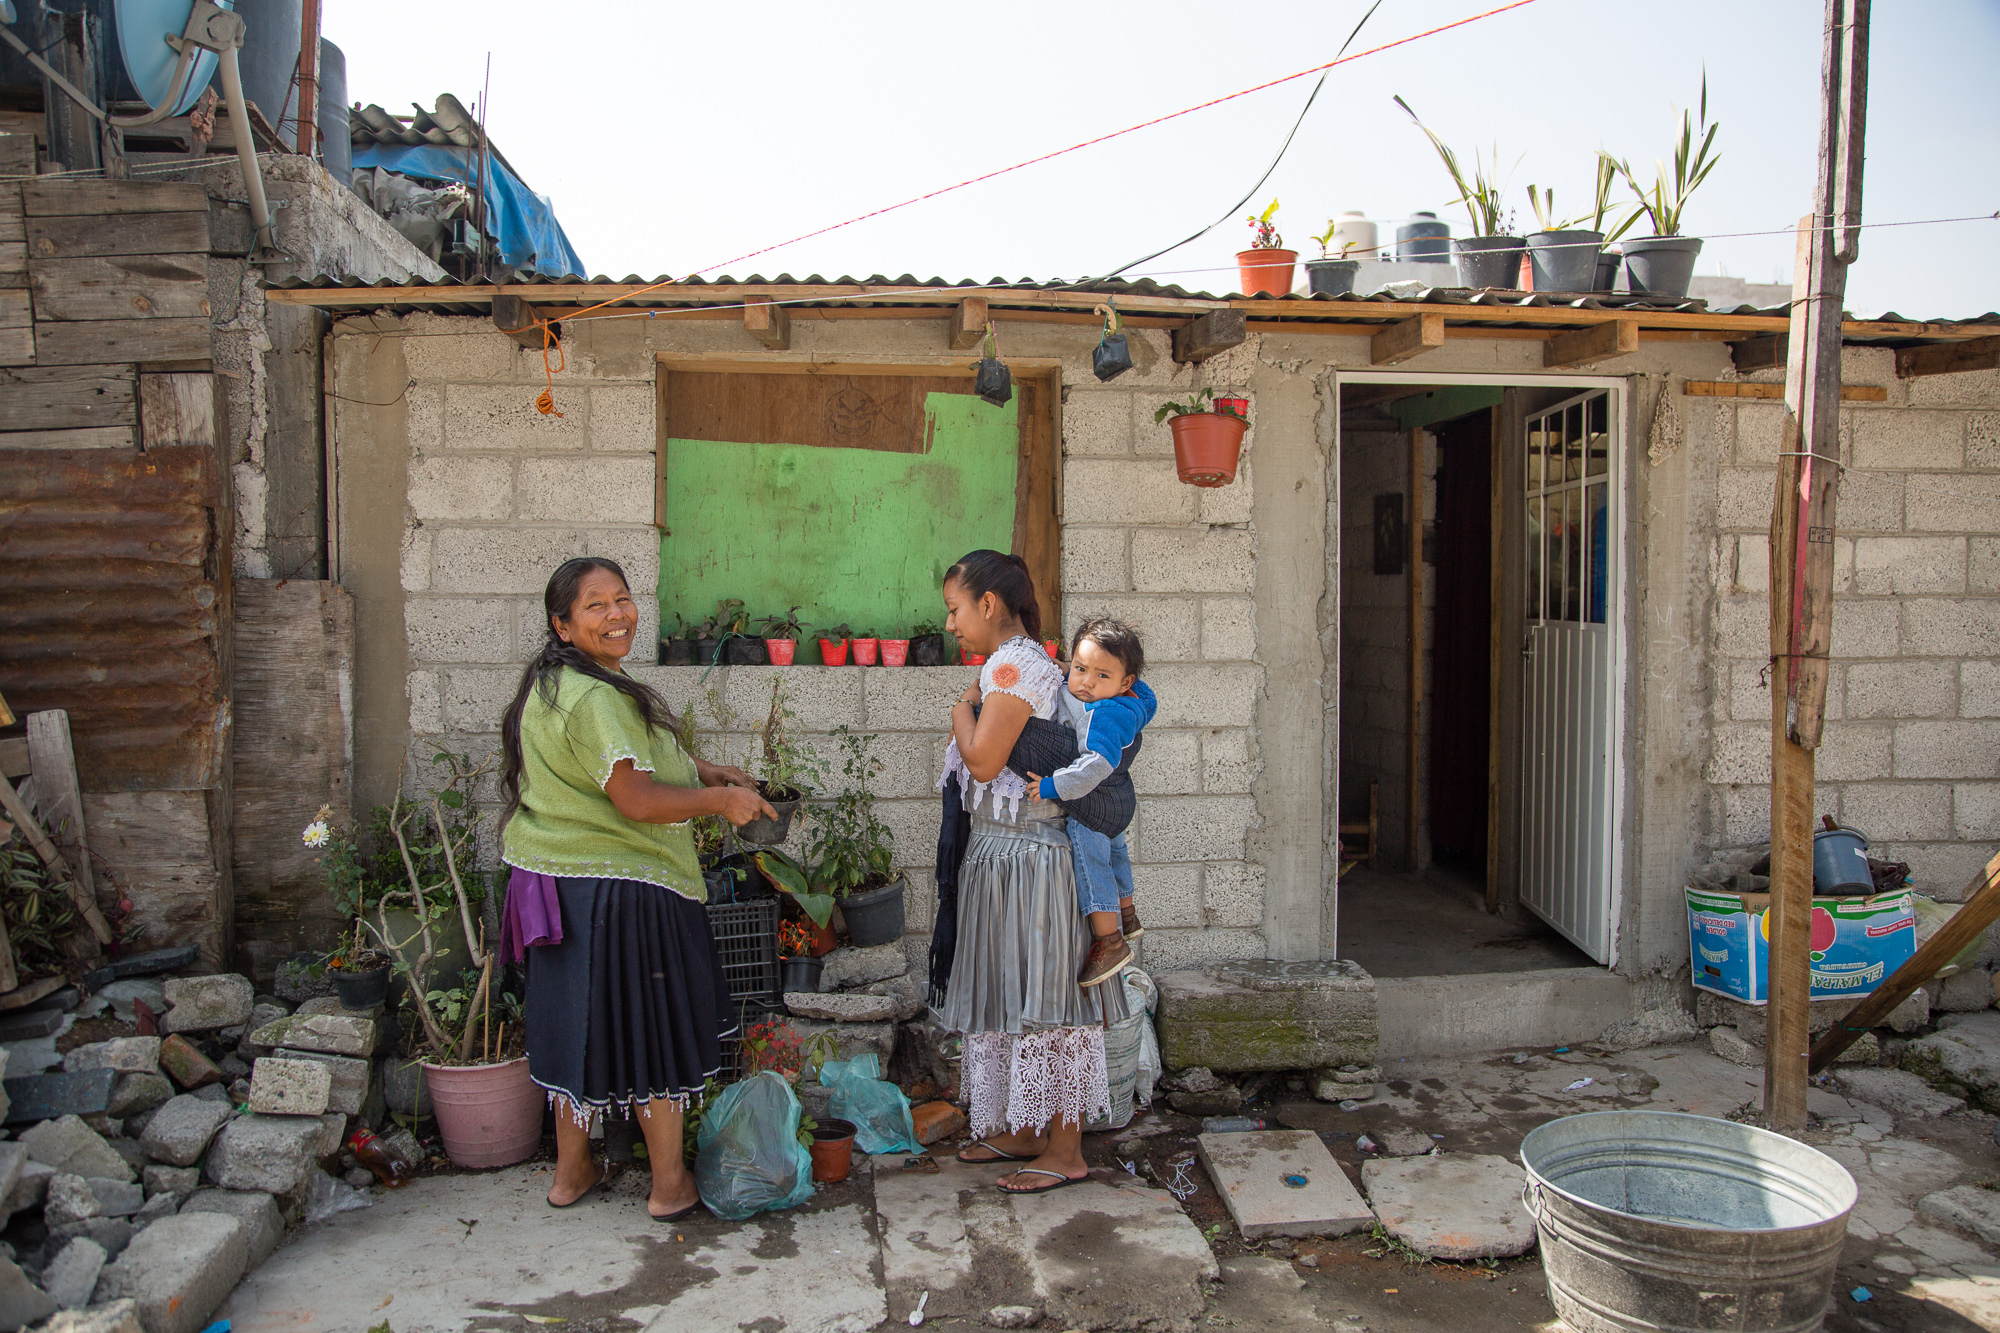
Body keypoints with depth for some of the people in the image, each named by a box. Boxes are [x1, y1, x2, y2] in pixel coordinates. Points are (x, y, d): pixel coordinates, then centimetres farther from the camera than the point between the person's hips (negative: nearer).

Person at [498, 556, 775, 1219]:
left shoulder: (557, 684, 12)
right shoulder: (593, 699, -22)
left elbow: (627, 756, 24)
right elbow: (636, 800, -25)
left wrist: (706, 771, 14)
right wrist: (722, 800, -12)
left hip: (561, 883, 10)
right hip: (620, 892, -10)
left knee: (581, 1026, 19)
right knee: (656, 1033, 5)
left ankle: (572, 1170, 33)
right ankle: (671, 1184, 18)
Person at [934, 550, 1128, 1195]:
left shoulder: (1015, 665, -16)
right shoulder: (1017, 663, 15)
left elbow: (982, 759, -21)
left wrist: (963, 707, -7)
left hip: (1029, 860, -10)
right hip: (1001, 855, 10)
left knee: (1042, 1000, -2)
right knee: (1013, 997, 17)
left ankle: (1065, 1153, 9)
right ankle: (1023, 1131, 29)